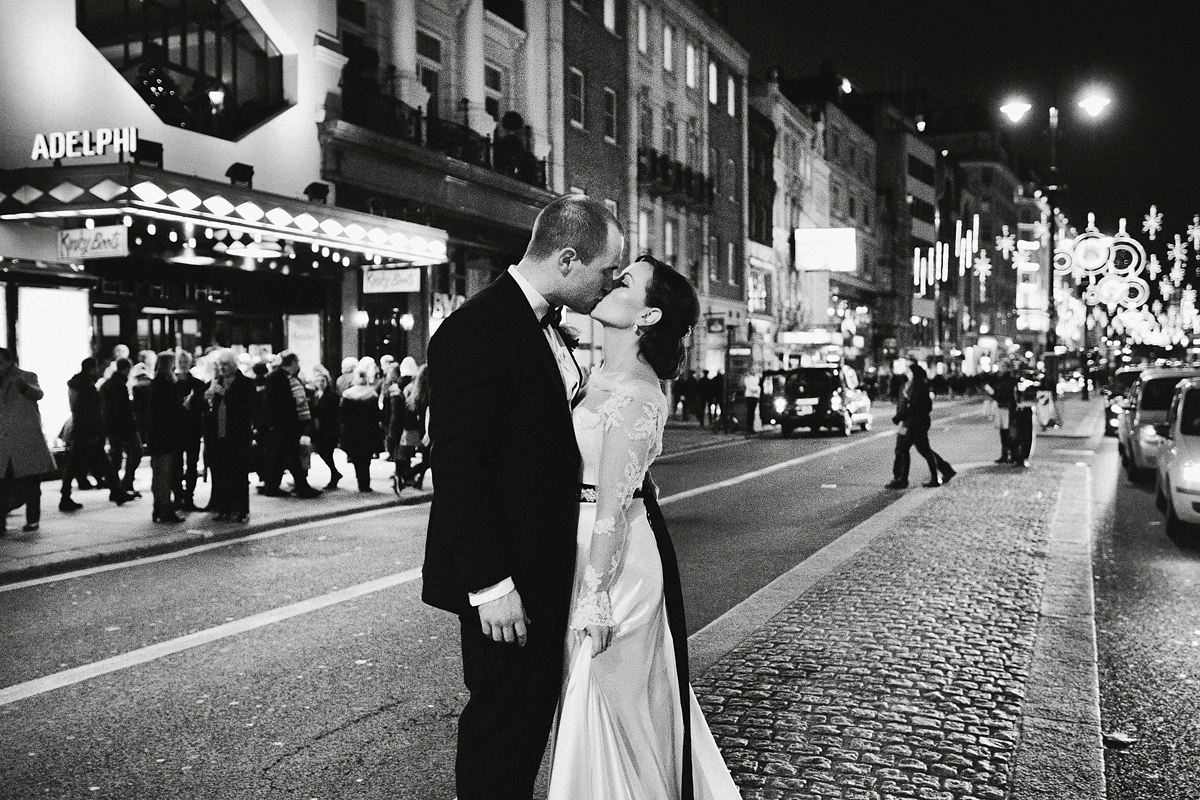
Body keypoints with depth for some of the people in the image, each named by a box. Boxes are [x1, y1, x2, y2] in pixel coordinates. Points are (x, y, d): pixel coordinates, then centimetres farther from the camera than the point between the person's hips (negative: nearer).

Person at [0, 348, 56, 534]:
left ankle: (33, 520, 9)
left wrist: (22, 386, -41)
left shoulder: (27, 377, 0)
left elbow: (38, 394, -21)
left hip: (27, 440, -4)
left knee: (30, 483, 0)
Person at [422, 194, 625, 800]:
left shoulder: (544, 325, 11)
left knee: (534, 711, 19)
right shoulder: (476, 329, -19)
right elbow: (456, 464, -22)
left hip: (544, 569, 9)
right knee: (501, 721, 4)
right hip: (502, 577, -9)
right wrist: (489, 583, -23)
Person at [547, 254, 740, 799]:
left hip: (617, 557, -9)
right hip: (589, 546, 9)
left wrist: (594, 598, -19)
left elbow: (613, 506, -21)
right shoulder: (606, 376, 8)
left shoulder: (634, 393, -20)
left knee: (611, 697, 5)